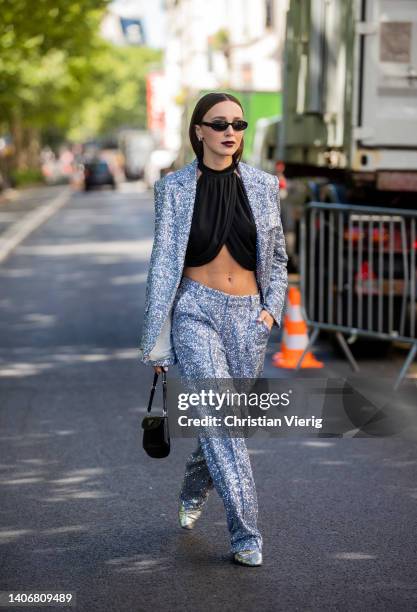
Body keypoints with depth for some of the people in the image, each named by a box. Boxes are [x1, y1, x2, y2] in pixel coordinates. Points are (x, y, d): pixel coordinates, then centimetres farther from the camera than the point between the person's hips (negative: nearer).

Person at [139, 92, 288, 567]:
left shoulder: (263, 185, 4)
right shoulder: (175, 188, -2)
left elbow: (277, 258, 14)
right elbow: (163, 265, -1)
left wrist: (271, 309, -2)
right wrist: (156, 345, -4)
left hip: (247, 316, 3)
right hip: (196, 312, -3)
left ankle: (193, 492, 42)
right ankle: (246, 534, -12)